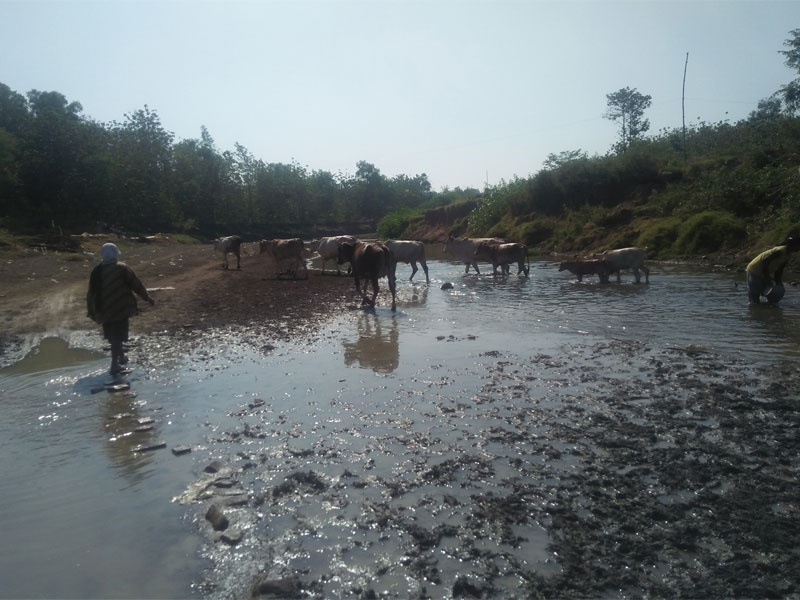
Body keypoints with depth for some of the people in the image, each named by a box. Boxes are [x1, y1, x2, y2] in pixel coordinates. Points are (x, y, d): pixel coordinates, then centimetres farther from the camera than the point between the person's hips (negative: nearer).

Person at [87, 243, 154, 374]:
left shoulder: (96, 271, -1)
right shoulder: (123, 269, -10)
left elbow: (91, 293, 2)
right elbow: (137, 285, -6)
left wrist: (91, 311, 10)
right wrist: (148, 298, 6)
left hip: (104, 311, 3)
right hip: (121, 309, -3)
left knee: (112, 335, 20)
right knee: (118, 336, 2)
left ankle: (121, 357, 35)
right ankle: (114, 365, -2)